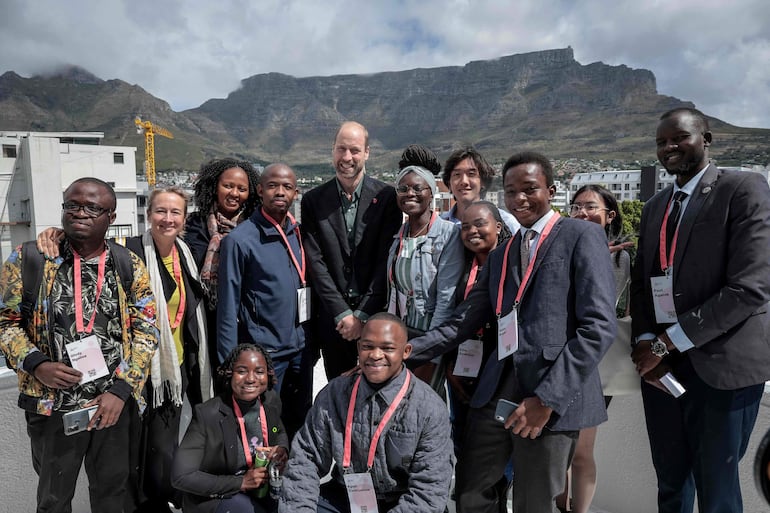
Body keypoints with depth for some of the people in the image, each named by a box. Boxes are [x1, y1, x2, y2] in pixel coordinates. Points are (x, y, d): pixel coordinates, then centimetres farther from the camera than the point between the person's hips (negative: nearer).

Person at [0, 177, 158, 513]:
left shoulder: (130, 266, -2)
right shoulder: (29, 259, -4)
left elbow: (146, 331, -2)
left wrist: (121, 390, -11)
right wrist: (36, 364, -15)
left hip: (114, 402, 1)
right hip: (52, 404, -1)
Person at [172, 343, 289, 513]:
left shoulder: (272, 400, -9)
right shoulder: (207, 415, -24)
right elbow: (182, 476, -21)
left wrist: (282, 449, -12)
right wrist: (240, 482, -24)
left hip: (261, 485, 4)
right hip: (213, 497, -4)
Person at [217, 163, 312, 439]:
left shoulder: (298, 233, 4)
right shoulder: (240, 239, -13)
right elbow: (228, 308, -11)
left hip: (301, 348, 5)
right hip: (263, 352, -5)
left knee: (301, 425, 19)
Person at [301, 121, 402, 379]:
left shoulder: (386, 197, -3)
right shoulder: (314, 200, 2)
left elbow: (386, 259, -6)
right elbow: (316, 262, -2)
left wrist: (363, 314, -10)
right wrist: (342, 313, -9)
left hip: (375, 314, -1)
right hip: (332, 317, 2)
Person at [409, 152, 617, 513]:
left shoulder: (582, 236, -2)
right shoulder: (501, 254, 18)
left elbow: (598, 327, -11)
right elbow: (464, 321, 13)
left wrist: (547, 397, -16)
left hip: (552, 396, -5)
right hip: (497, 390, 6)